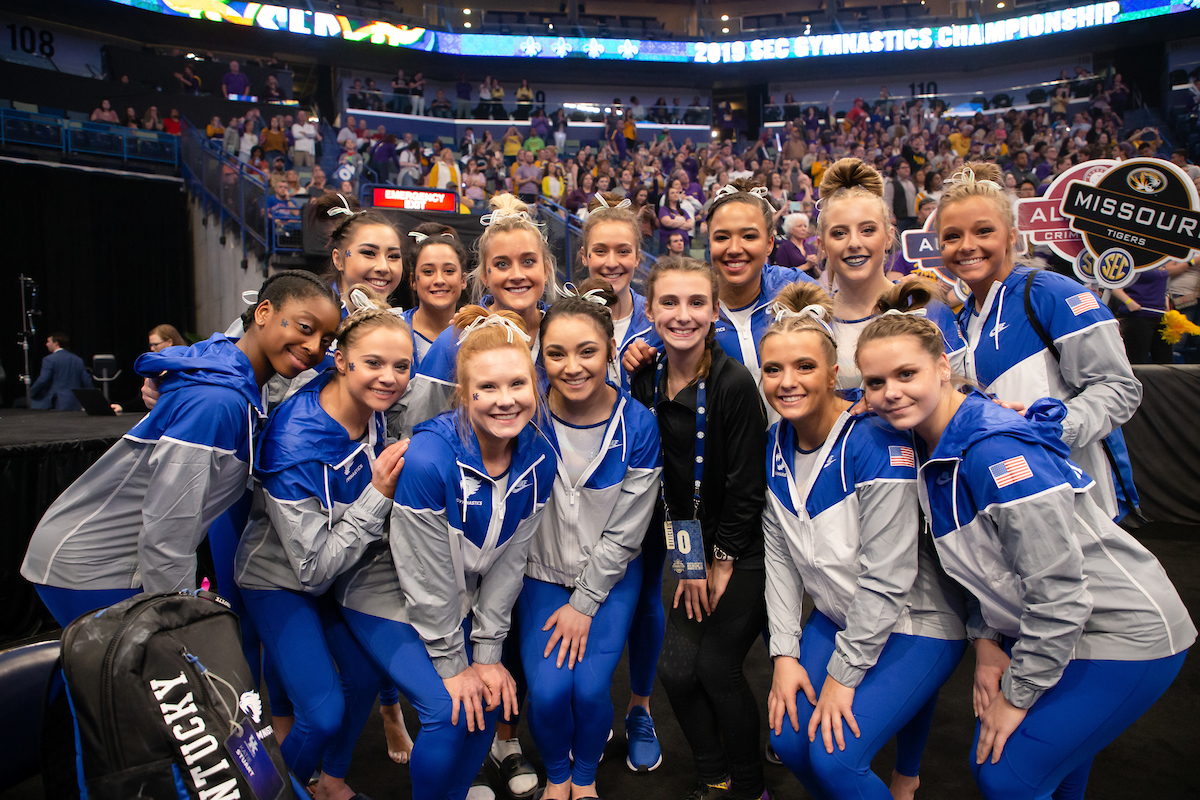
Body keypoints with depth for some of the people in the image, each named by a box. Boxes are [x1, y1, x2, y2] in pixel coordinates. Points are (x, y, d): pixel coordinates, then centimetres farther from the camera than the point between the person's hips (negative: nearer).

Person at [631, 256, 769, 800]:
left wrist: (721, 563, -8)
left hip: (748, 549, -5)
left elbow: (747, 485, -14)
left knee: (716, 666, -6)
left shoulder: (733, 382, -19)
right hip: (697, 548, 5)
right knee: (676, 668, 0)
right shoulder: (646, 381, -2)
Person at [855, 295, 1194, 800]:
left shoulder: (997, 450, -28)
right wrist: (986, 640, 0)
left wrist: (1017, 695, -16)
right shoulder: (932, 446, -1)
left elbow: (1059, 591, -27)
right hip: (1054, 631, 8)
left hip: (1126, 635, -8)